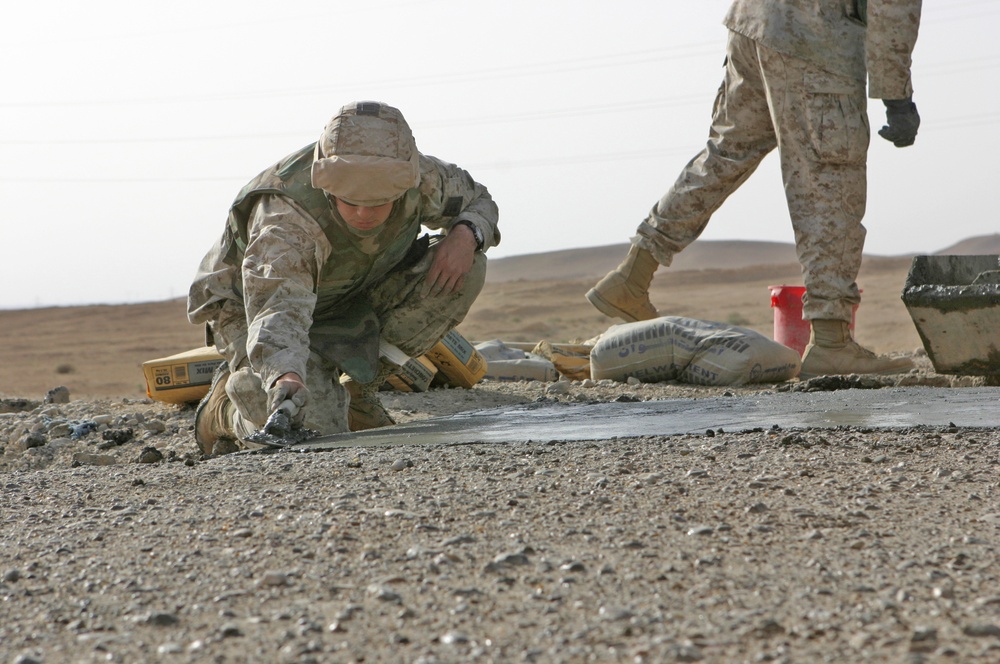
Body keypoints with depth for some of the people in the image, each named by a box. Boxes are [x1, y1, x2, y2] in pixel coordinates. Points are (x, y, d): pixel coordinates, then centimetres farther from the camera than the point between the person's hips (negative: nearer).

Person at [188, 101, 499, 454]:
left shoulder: (417, 177, -23)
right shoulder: (285, 219, -39)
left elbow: (476, 199, -1)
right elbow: (278, 309, -54)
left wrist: (466, 235, -26)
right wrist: (286, 379, -75)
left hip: (352, 300, 6)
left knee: (464, 271, -18)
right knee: (316, 427, -30)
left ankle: (358, 389, -3)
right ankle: (226, 403, 5)